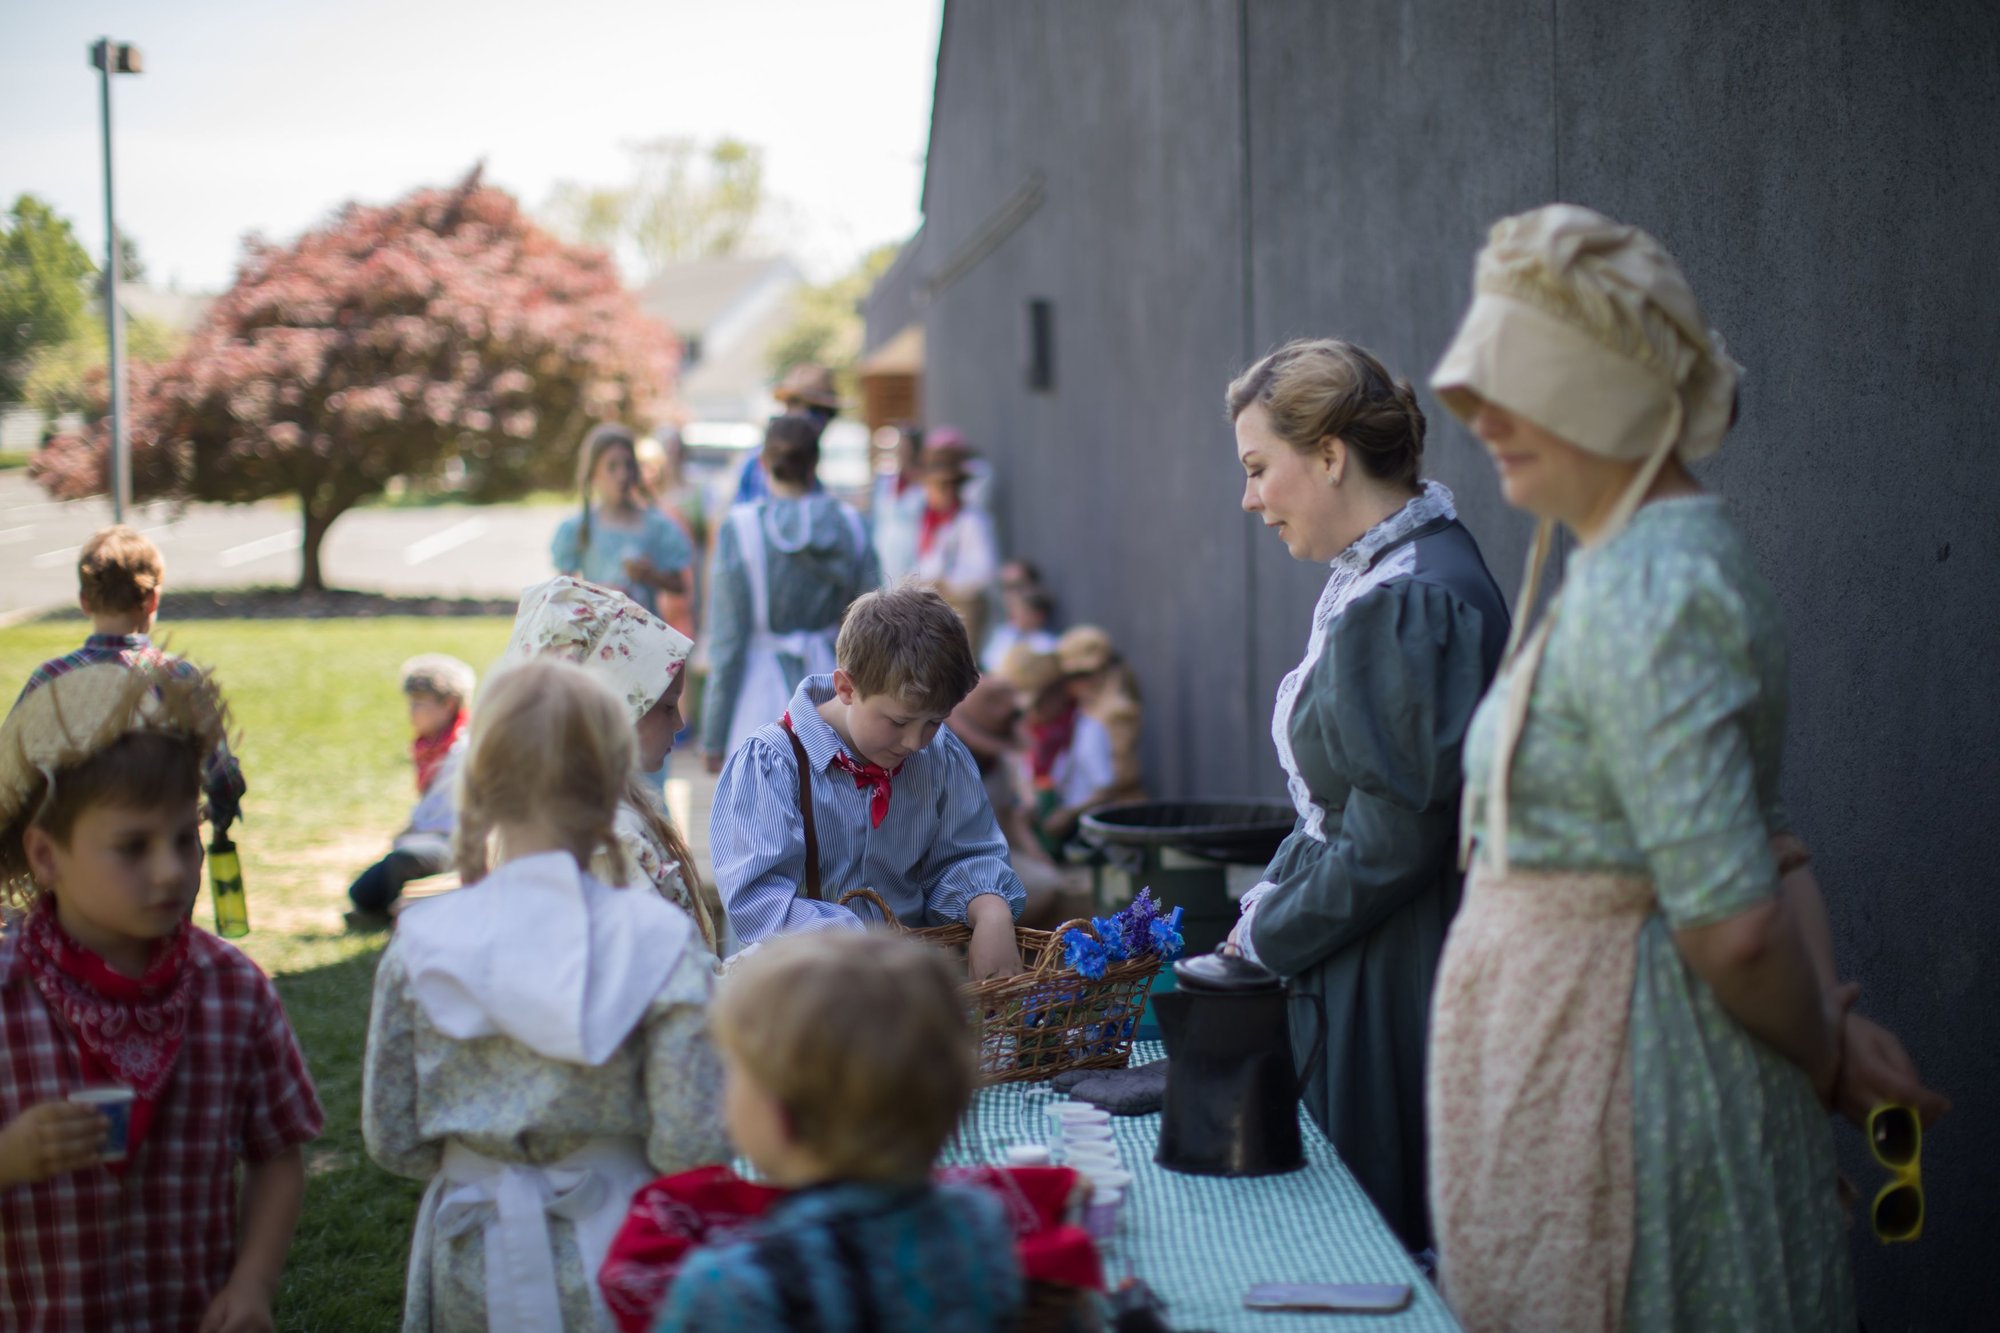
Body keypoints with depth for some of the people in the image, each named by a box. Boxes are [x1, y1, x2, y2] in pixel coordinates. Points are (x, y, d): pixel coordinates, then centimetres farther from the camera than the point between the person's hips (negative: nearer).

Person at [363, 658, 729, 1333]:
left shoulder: (419, 945, -8)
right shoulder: (659, 940, -14)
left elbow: (390, 1142, -2)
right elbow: (693, 1147, -16)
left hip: (473, 1274, 2)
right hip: (611, 1266, -2)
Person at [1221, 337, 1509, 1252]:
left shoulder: (1406, 605, -21)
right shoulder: (1376, 580, 10)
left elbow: (1392, 840, -22)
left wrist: (1264, 935, -10)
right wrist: (1266, 903, 8)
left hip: (1398, 993, -10)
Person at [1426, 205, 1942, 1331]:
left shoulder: (1639, 593, -19)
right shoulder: (1690, 555, 13)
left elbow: (1731, 920, -23)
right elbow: (1769, 847, 15)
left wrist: (1826, 1057, -7)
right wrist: (1836, 1034, 6)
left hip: (1605, 1075, -10)